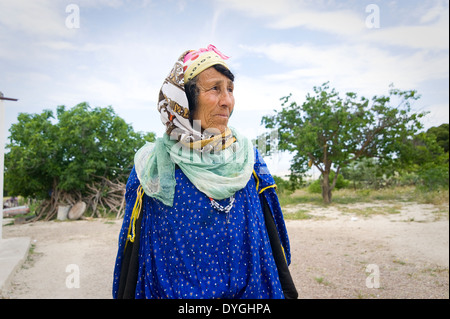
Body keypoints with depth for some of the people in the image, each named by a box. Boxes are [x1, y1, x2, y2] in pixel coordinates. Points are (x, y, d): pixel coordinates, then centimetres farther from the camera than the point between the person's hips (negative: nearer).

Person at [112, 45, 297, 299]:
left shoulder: (249, 160, -5)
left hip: (251, 291, 2)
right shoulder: (154, 166, -11)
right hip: (172, 291, -1)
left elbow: (272, 241, 1)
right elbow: (132, 254, -4)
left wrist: (286, 292, 2)